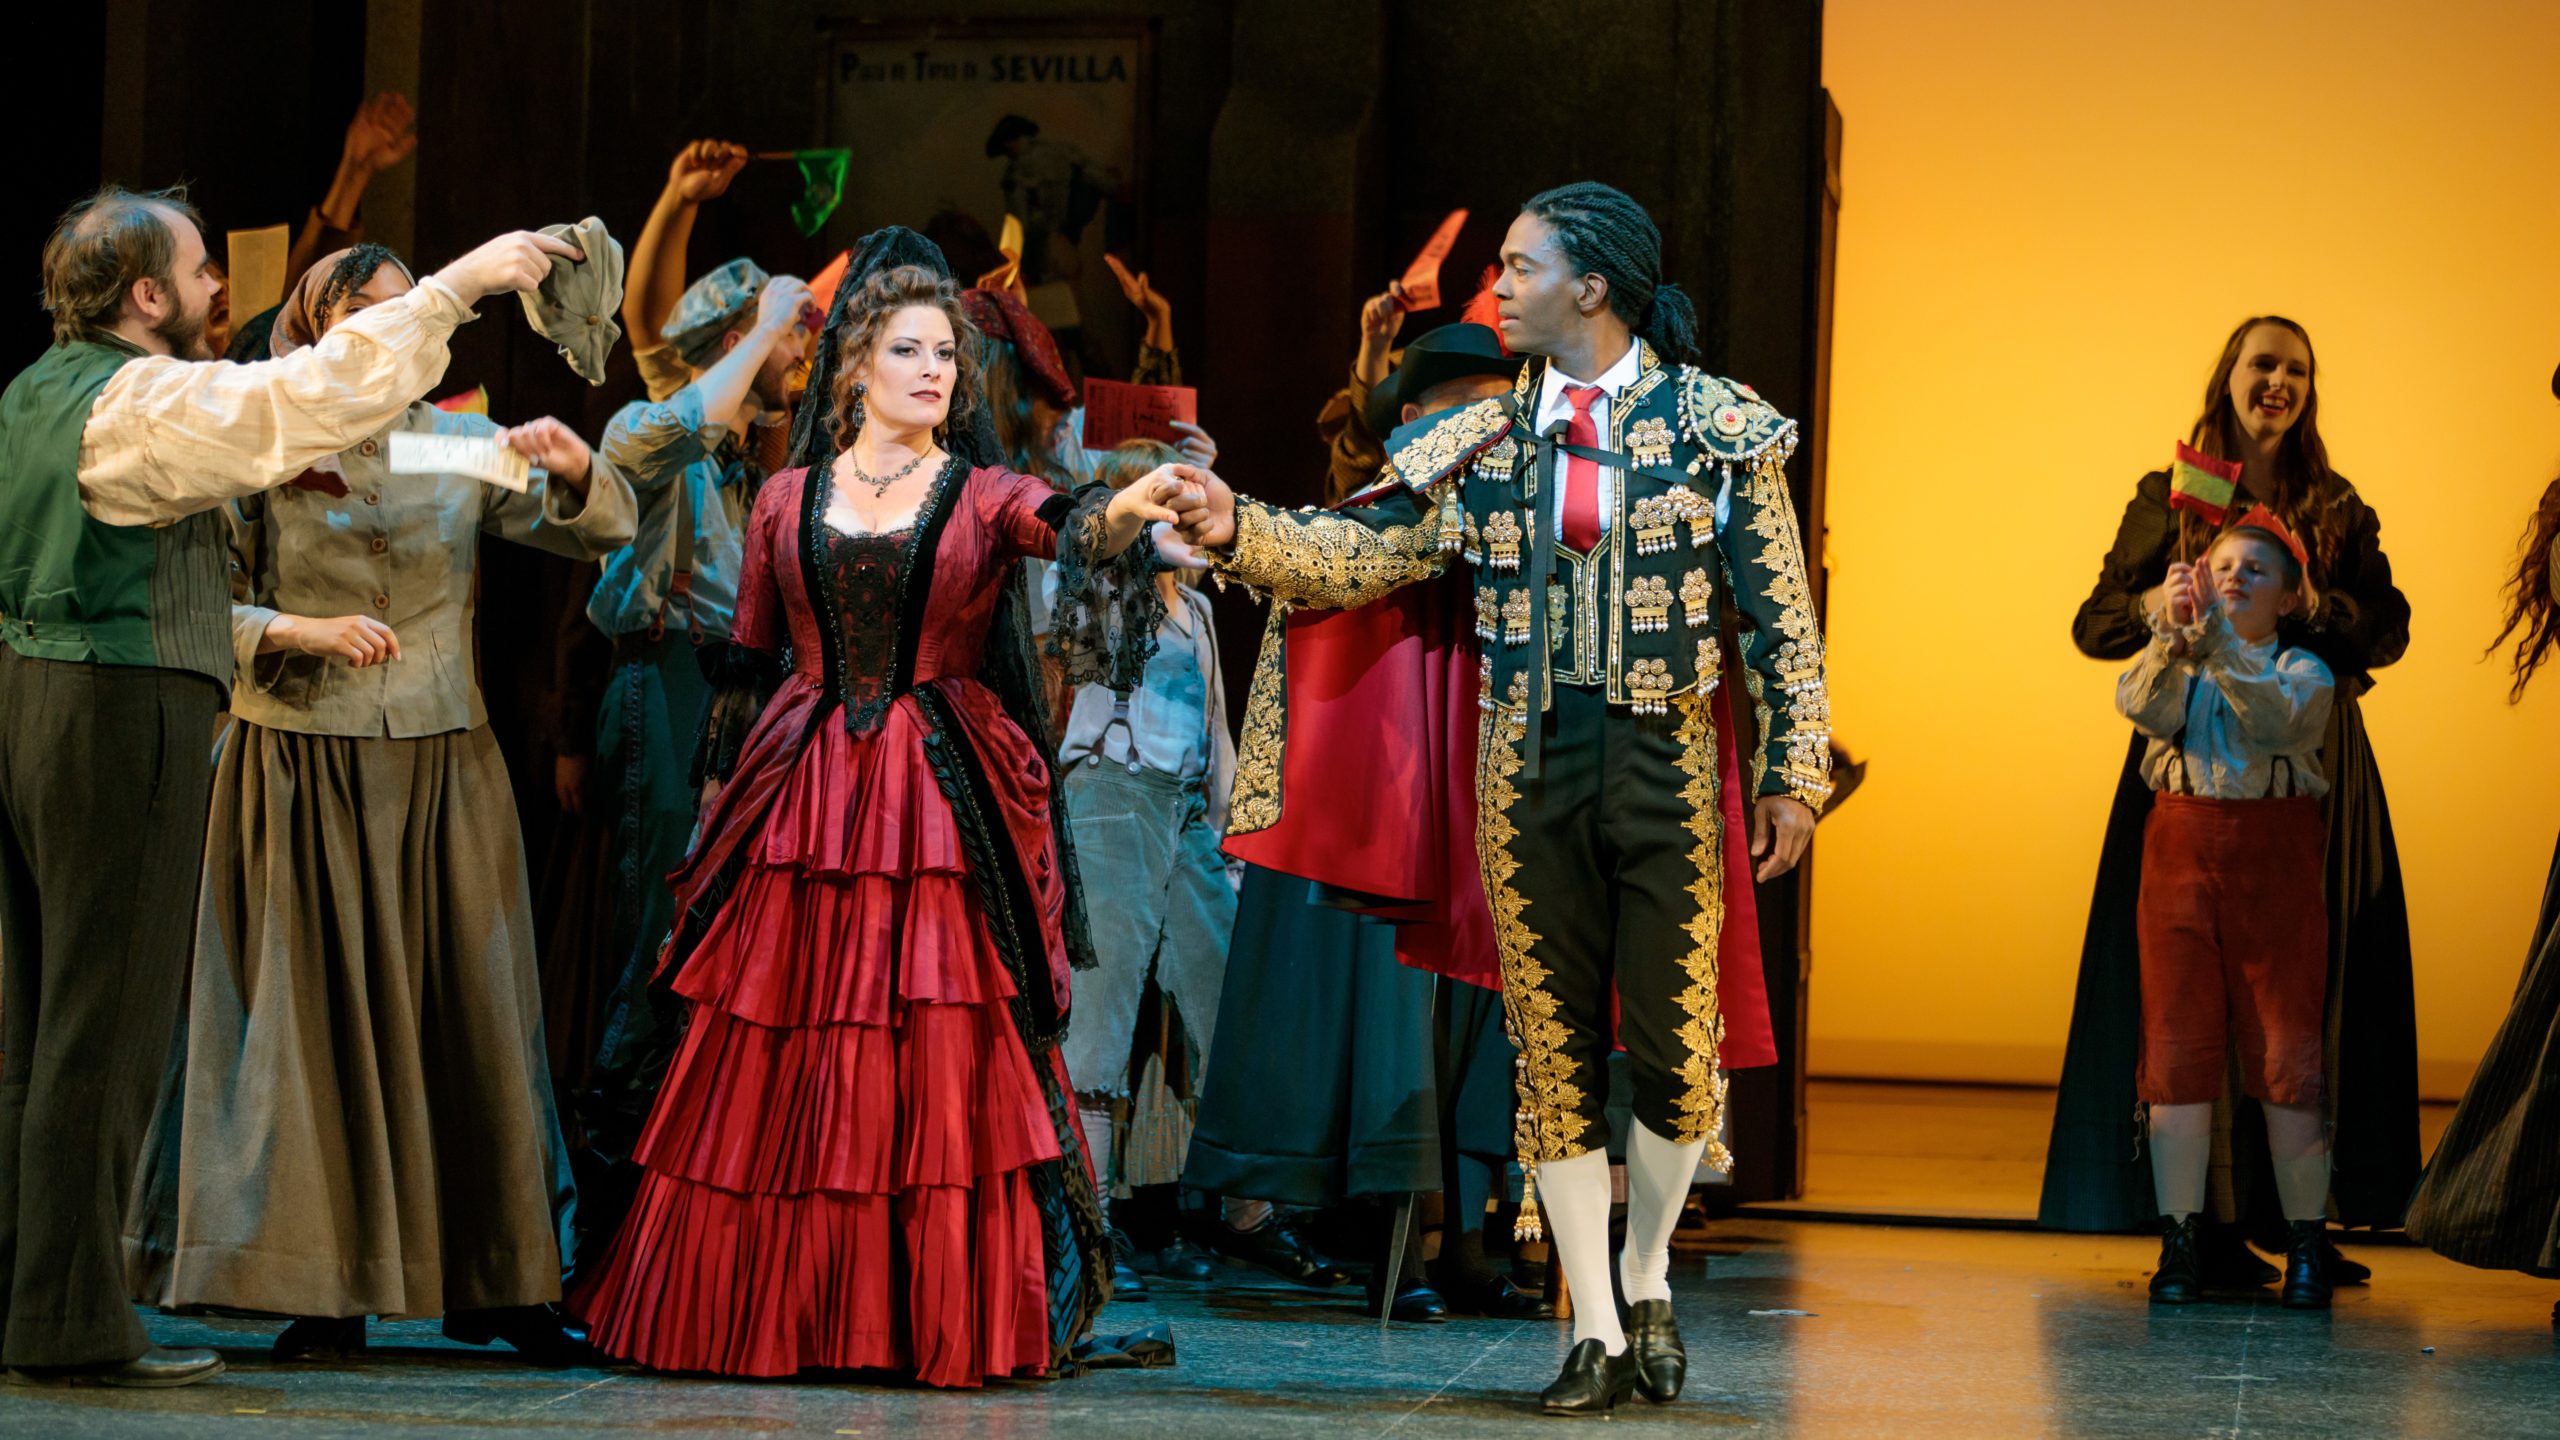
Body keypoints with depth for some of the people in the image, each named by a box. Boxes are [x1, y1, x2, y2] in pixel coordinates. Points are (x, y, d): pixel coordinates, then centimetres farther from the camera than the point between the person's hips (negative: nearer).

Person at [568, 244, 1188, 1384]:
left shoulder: (982, 498, 5)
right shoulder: (789, 501, 10)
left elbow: (1067, 527, -17)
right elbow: (747, 665, 14)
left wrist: (1132, 507, -39)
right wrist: (714, 806, 11)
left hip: (946, 808, -1)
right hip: (806, 801, 1)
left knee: (947, 1069, -5)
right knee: (783, 1068, 0)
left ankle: (943, 1320, 2)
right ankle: (780, 1319, 9)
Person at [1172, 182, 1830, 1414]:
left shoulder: (1716, 425, 0)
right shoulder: (1484, 443, 8)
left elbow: (1782, 616, 1)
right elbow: (1356, 554, 5)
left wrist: (1793, 773, -2)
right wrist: (1240, 532, -10)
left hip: (1666, 765, -2)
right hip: (1530, 769, 3)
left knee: (1675, 1049, -5)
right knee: (1554, 1050, 3)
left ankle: (1647, 1280, 22)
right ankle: (1595, 1334, 13)